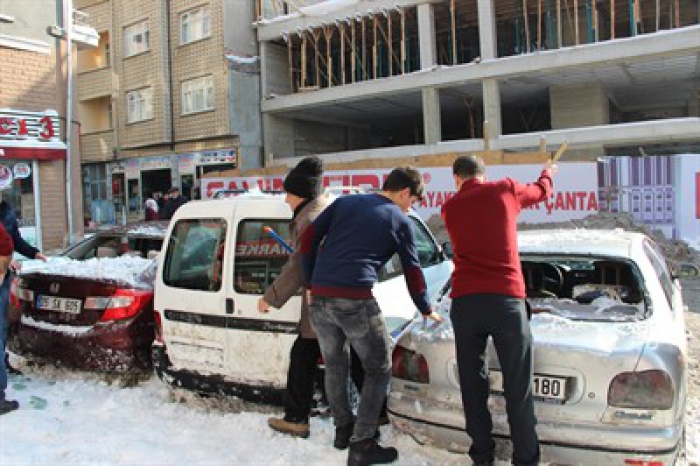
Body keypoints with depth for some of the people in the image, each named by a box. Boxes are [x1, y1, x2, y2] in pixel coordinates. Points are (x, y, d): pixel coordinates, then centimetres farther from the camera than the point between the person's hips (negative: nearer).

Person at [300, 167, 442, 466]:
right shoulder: (400, 220, 8)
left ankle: (342, 427, 38)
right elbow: (412, 272, 14)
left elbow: (308, 238, 11)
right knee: (379, 370, 12)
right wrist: (426, 310, 29)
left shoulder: (344, 202, 18)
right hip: (356, 300, -5)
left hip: (319, 299, 5)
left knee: (334, 366, 23)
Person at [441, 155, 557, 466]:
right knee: (518, 390, 6)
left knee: (473, 386, 12)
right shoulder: (505, 190, 8)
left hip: (464, 301, 2)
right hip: (506, 300, -2)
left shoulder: (449, 208, 13)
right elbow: (541, 191, 28)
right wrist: (548, 172, 51)